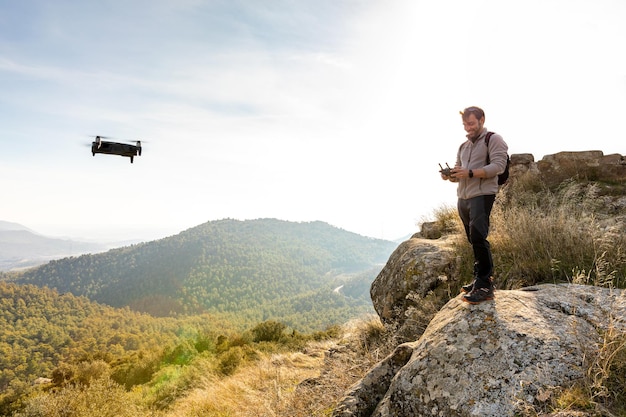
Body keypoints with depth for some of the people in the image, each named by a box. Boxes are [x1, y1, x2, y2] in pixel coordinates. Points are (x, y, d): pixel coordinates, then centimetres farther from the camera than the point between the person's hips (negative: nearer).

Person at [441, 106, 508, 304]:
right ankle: (480, 280, 17)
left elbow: (499, 165, -13)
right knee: (474, 240, 9)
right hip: (463, 198, 7)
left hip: (482, 196, -7)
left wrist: (470, 173, -21)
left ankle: (485, 286, -14)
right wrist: (450, 175, -2)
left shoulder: (493, 139, 0)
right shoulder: (463, 146, 23)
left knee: (478, 237, -17)